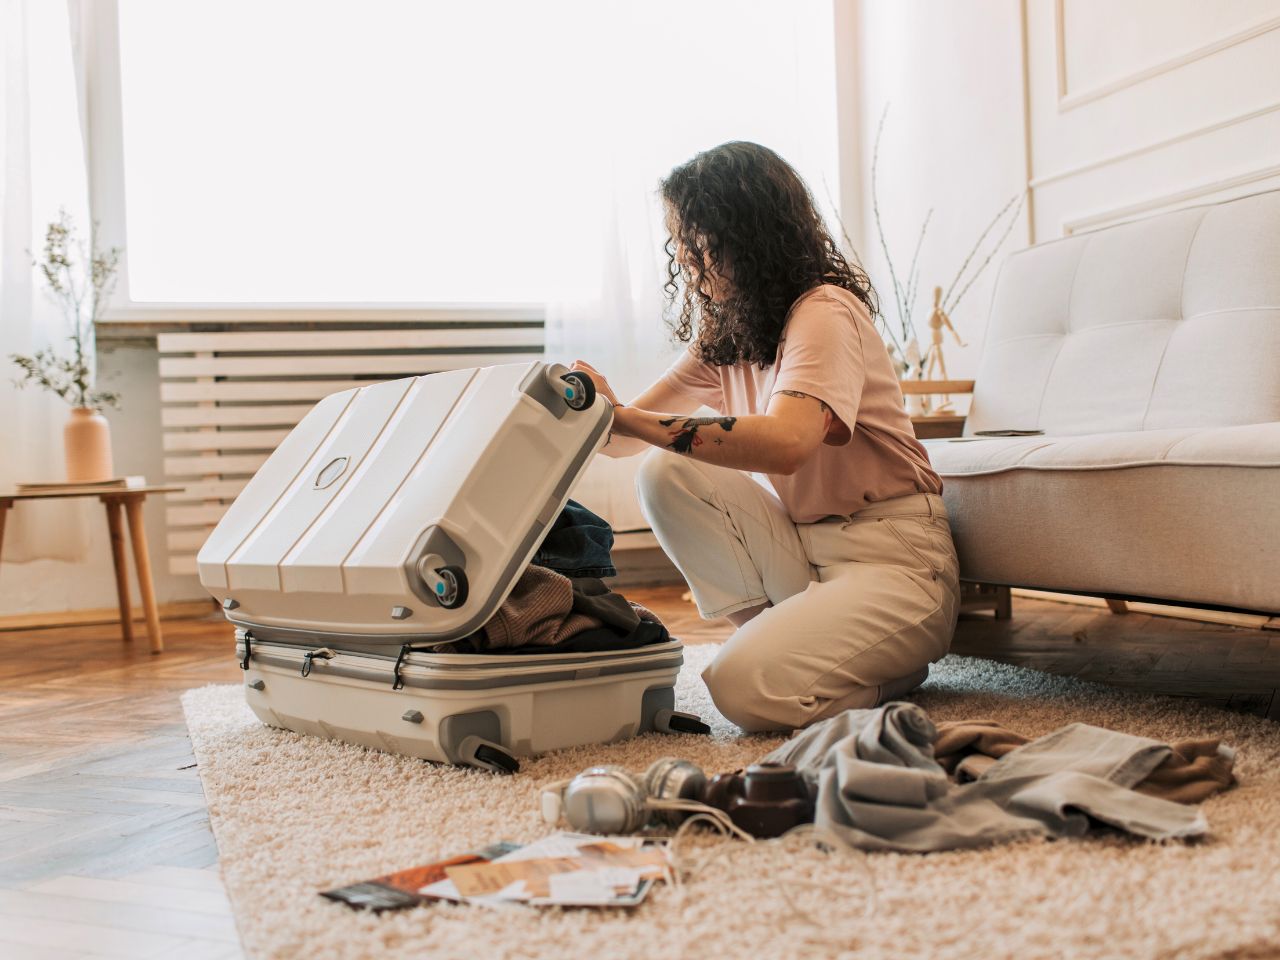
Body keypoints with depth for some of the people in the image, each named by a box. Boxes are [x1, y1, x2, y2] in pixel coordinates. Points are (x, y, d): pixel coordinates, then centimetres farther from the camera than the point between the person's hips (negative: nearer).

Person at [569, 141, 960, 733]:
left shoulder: (825, 311, -17)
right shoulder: (722, 334, 8)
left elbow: (785, 442, -36)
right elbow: (632, 431, 4)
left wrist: (627, 418, -38)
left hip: (892, 558, -7)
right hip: (803, 545, 7)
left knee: (748, 688, -26)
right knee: (665, 475, -12)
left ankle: (893, 666, 4)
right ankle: (779, 633, -2)